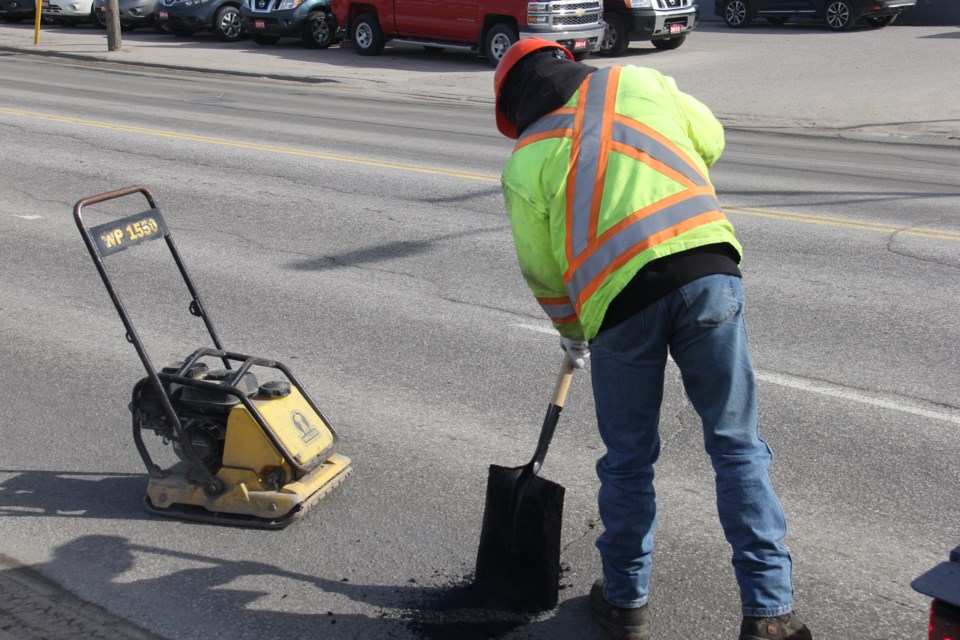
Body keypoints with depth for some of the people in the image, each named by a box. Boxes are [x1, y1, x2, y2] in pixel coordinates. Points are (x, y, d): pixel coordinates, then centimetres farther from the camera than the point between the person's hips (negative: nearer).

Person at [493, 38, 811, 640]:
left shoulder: (525, 161, 11)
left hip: (619, 299, -1)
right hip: (708, 268, 1)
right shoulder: (639, 81, 16)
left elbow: (544, 273, 15)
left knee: (628, 460, 16)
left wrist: (573, 334, 32)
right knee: (738, 444, 9)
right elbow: (710, 139, 26)